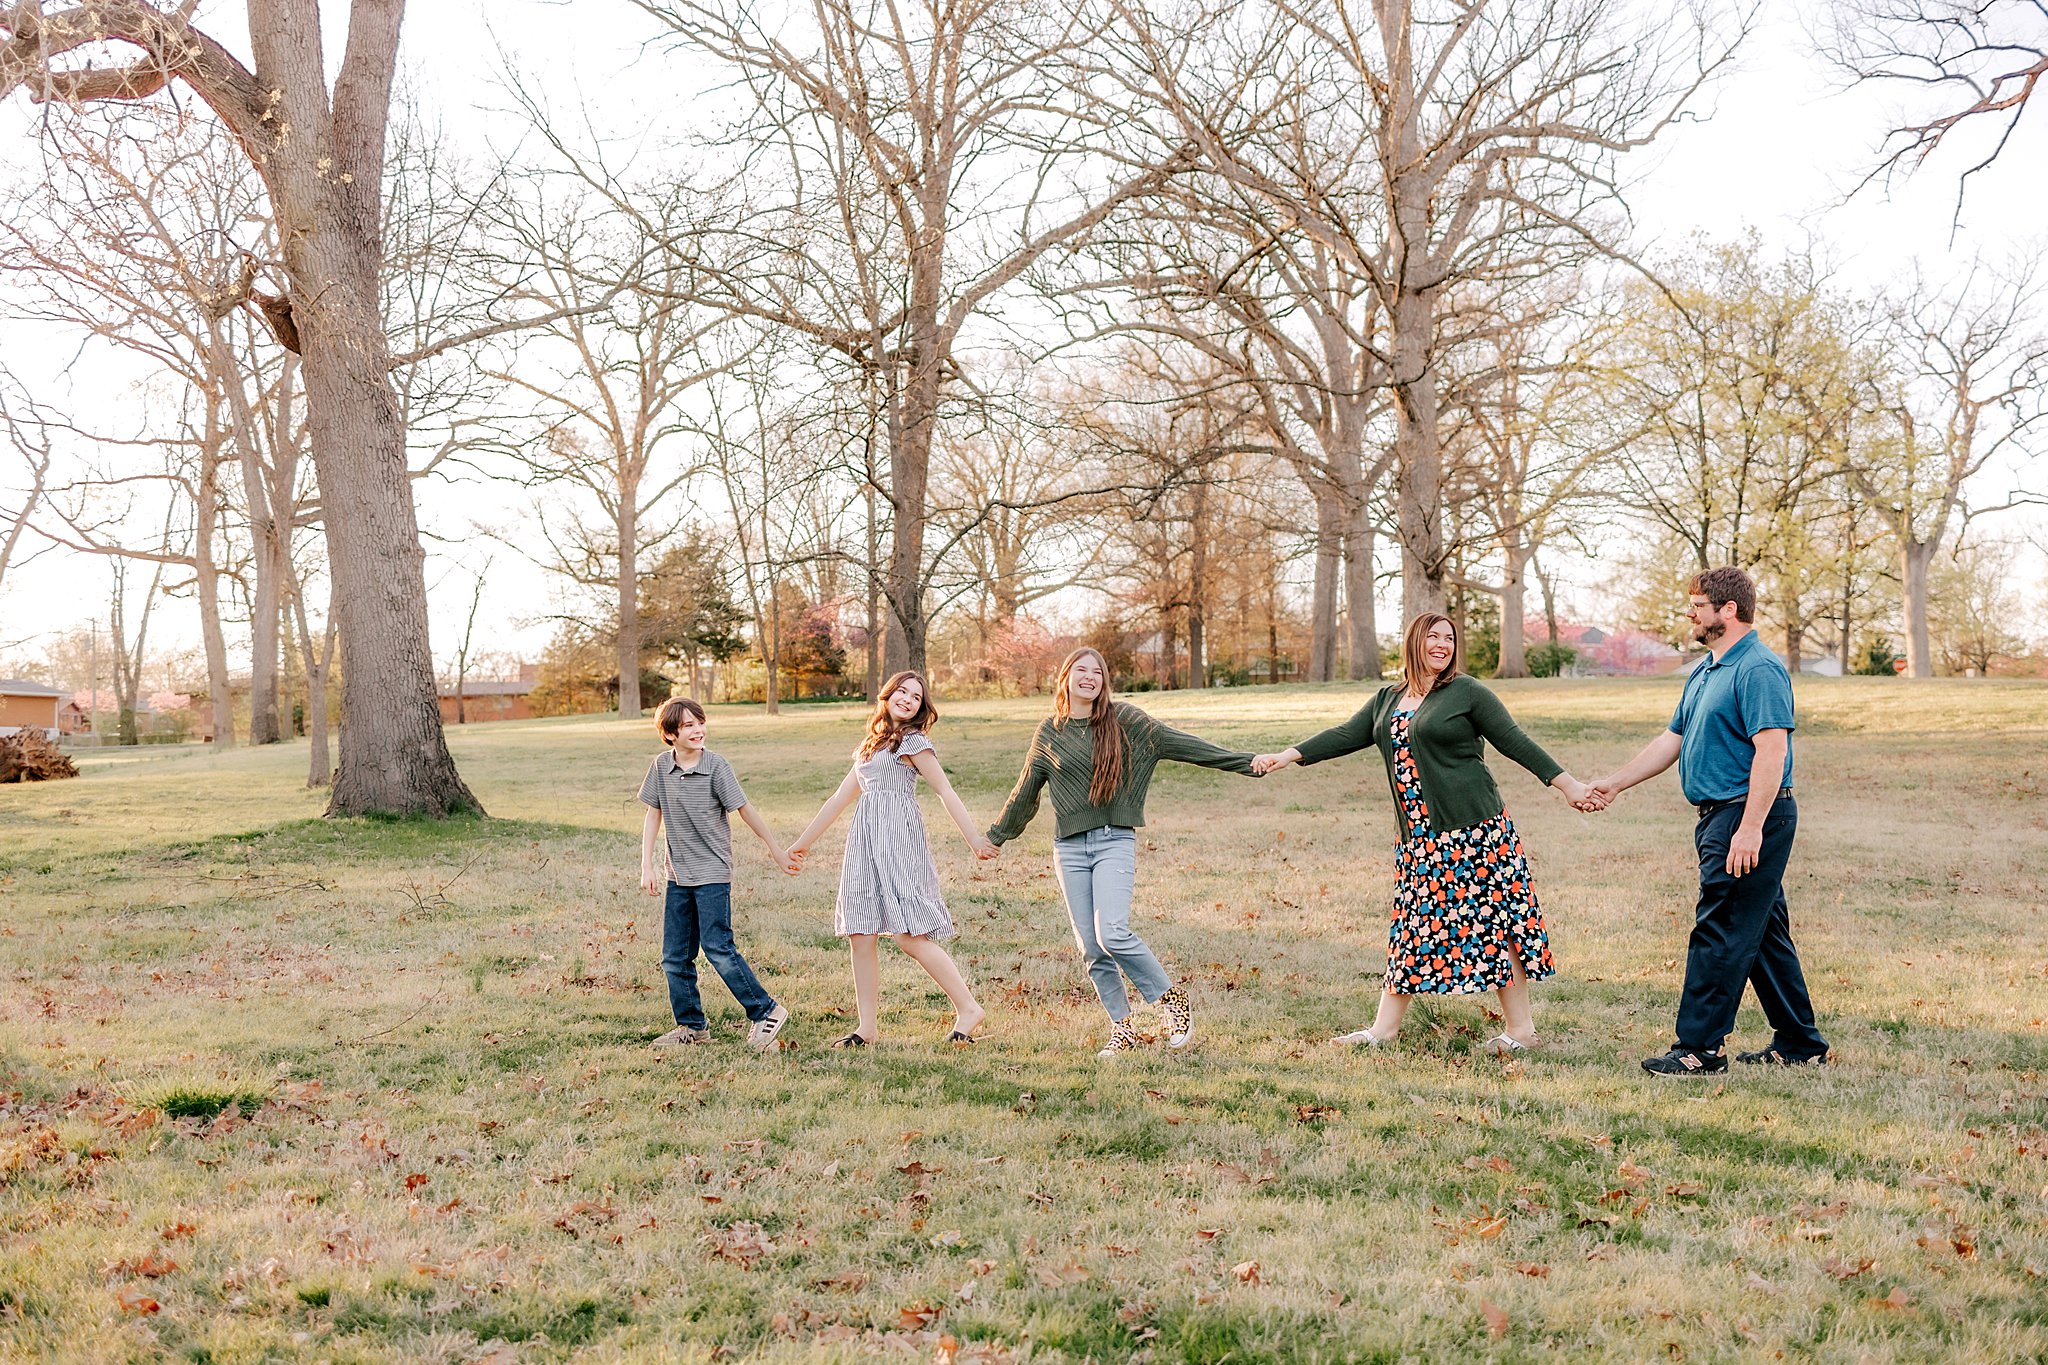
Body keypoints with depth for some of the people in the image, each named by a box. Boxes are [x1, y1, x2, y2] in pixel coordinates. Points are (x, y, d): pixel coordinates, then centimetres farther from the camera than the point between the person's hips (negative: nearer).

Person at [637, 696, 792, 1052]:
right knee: (674, 957, 8)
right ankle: (691, 1026, 21)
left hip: (712, 873, -5)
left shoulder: (716, 767, -11)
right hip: (678, 876, 5)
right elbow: (653, 815, 9)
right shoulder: (660, 766, 1)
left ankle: (766, 1012, 0)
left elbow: (744, 809, -4)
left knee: (718, 948, -12)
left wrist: (775, 848, 4)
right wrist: (647, 866, 3)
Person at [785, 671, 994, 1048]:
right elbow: (840, 797, 26)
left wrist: (974, 838, -12)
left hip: (898, 840, -7)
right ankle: (868, 1027, 6)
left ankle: (968, 1008, -6)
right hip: (865, 843, 7)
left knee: (910, 936, -13)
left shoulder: (913, 741, 2)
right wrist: (803, 843, 27)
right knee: (860, 936, 1)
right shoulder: (871, 745, 23)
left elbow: (945, 790, -5)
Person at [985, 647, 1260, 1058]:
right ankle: (1122, 1028, 15)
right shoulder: (1048, 733, 8)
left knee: (1112, 934, -20)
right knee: (1091, 947, 2)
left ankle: (1171, 997, 1)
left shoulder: (1124, 721, 0)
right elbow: (1024, 792, 19)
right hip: (1069, 848, 3)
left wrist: (1245, 762, -9)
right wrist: (994, 837, 27)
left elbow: (1178, 742, -4)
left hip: (1115, 842, -3)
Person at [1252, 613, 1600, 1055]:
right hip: (1418, 837, 5)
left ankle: (1520, 1027, 9)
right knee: (1412, 924, 8)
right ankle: (1385, 1027, 13)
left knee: (1493, 922, -1)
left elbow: (1514, 741, -2)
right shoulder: (1388, 699, 15)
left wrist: (1567, 784, -5)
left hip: (1473, 831, -5)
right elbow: (1346, 736, 13)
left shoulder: (1468, 692, -1)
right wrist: (1287, 756, 5)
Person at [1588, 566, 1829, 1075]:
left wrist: (1750, 828, -27)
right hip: (1720, 818, 10)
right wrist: (1614, 783, 20)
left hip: (1750, 819, -10)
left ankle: (1700, 1047, -1)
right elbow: (1673, 740, 23)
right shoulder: (1705, 672, 18)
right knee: (1764, 933, 14)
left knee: (1720, 933, -7)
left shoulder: (1758, 669, -15)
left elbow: (1772, 749, -22)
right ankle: (1799, 1043, 22)